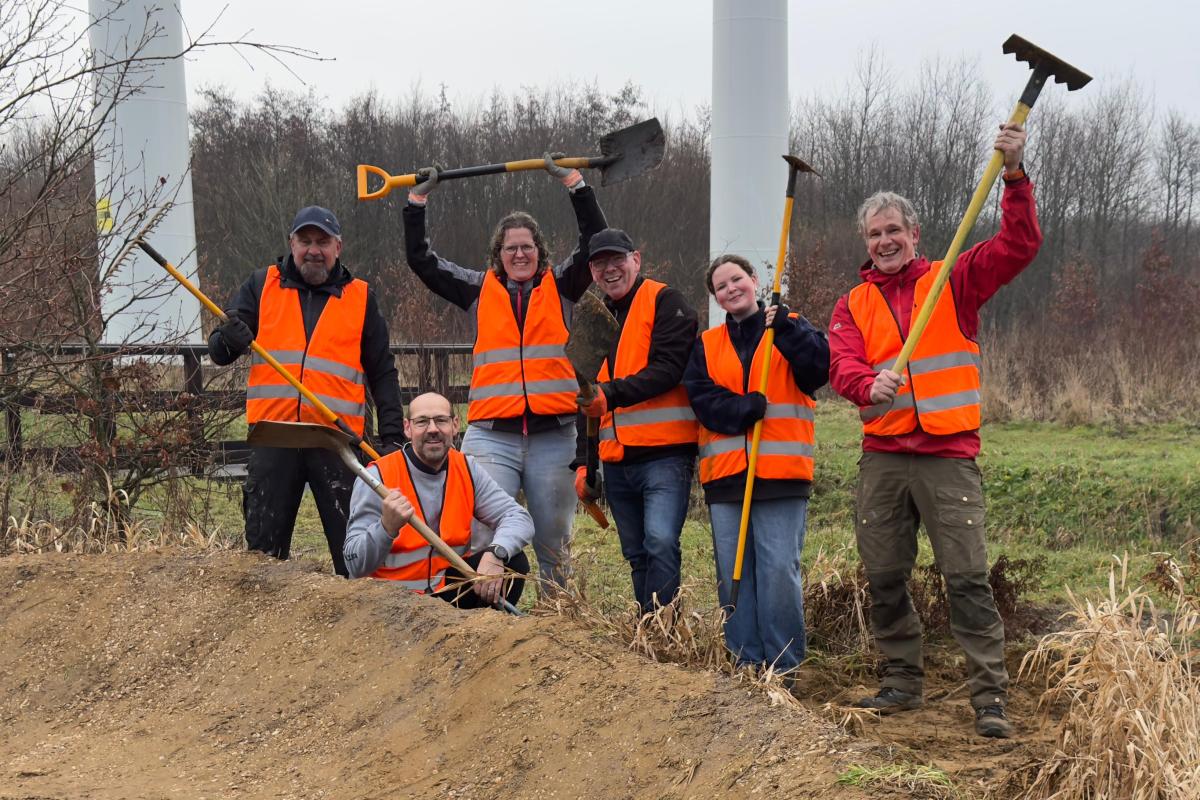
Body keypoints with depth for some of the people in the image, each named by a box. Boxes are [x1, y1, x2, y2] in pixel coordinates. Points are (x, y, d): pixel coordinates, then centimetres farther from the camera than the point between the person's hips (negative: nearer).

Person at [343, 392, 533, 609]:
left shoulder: (467, 470, 1)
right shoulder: (376, 478, -13)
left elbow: (519, 518, -7)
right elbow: (356, 566, -16)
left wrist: (496, 553, -28)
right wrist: (387, 527, -36)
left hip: (449, 588, 5)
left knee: (514, 563, -14)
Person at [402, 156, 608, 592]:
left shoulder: (559, 287, 11)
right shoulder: (479, 290, 12)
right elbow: (421, 259, 13)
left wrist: (574, 182, -2)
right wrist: (417, 199, 10)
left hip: (553, 437, 0)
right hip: (491, 436, 0)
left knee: (553, 543, 9)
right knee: (483, 539, -11)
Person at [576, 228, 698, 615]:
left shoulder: (664, 303, 0)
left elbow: (668, 368, -14)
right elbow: (588, 399, 26)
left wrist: (612, 394, -23)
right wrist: (583, 461, 19)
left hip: (664, 453, -7)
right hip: (616, 460, 7)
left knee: (661, 542, -21)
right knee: (637, 555, 10)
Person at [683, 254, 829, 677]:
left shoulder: (792, 328, 9)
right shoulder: (707, 345, 16)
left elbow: (818, 370, -8)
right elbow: (701, 399, 2)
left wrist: (788, 331, -20)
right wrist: (746, 408, -14)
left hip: (781, 472, -3)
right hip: (725, 474, 3)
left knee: (779, 570, -8)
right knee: (733, 574, 4)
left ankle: (783, 668, 0)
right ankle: (745, 666, 12)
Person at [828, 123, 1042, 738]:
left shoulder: (954, 282, 5)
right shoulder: (853, 305, 11)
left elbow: (1019, 247, -7)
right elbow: (842, 366, -4)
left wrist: (1015, 177, -19)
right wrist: (870, 385, -28)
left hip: (948, 454, -3)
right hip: (882, 457, 3)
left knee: (967, 577, -8)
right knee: (884, 577, 8)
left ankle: (990, 697, -5)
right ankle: (902, 681, 23)